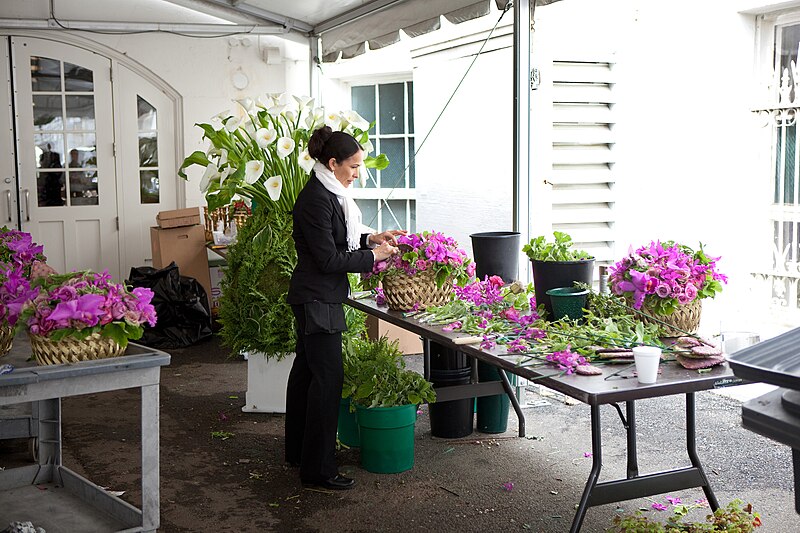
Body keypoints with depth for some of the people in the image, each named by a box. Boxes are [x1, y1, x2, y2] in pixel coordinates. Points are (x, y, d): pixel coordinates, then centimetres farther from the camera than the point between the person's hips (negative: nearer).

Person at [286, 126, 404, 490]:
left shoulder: (328, 193, 11)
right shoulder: (316, 199, -20)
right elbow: (329, 259, -21)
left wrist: (371, 239, 7)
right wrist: (373, 256, -14)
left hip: (312, 298, 11)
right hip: (317, 300, -11)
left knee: (306, 371, 18)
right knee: (328, 377, -8)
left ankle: (298, 452, 32)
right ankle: (318, 470, -1)